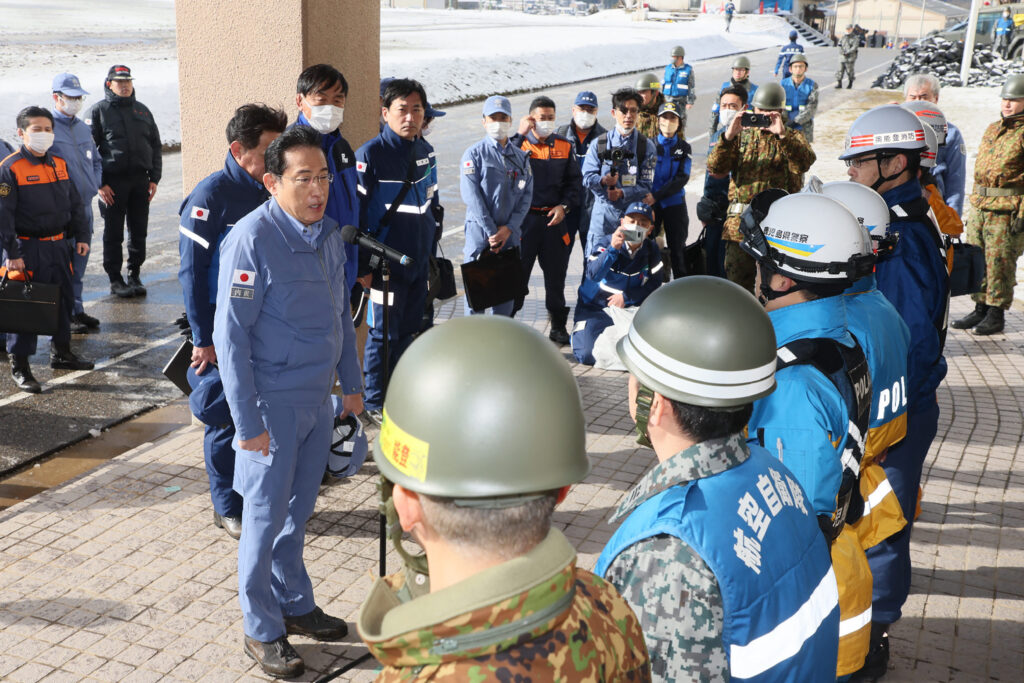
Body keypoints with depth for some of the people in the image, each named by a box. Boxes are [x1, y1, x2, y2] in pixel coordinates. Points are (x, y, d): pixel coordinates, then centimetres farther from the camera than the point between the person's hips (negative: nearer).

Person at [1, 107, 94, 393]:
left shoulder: (59, 164, 9)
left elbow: (75, 203, 17)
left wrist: (81, 236, 10)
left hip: (58, 245, 7)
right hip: (27, 250, -7)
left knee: (64, 300, 16)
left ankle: (61, 352, 34)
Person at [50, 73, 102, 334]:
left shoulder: (83, 128, 14)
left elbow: (96, 160, 25)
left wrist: (95, 184, 8)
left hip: (85, 206, 7)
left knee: (79, 262, 14)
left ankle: (76, 309, 23)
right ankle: (67, 315, 6)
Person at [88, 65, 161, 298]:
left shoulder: (142, 110, 14)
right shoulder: (99, 111, 0)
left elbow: (155, 146, 16)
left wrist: (154, 178, 6)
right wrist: (99, 183, -11)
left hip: (140, 180, 4)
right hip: (112, 182, -4)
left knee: (139, 232, 7)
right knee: (113, 234, 2)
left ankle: (135, 275, 19)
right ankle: (115, 279, 11)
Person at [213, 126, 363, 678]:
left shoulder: (329, 233, 4)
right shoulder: (251, 239, -18)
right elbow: (230, 335, -18)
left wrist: (351, 383, 17)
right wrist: (248, 421, -18)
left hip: (319, 399, 6)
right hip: (274, 404, -6)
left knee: (297, 510, 19)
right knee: (265, 517, 6)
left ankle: (295, 605, 36)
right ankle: (262, 631, 21)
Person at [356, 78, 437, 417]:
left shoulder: (426, 151, 8)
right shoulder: (370, 154, -13)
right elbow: (355, 214, -13)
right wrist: (362, 265, -15)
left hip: (420, 260, 7)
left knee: (409, 328, 14)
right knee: (383, 333, 2)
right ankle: (376, 402, 16)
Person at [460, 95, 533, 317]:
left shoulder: (521, 157, 12)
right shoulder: (474, 154, -1)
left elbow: (526, 195, 6)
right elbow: (471, 195, -9)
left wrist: (509, 228, -8)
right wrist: (491, 231, -14)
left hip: (510, 234, 4)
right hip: (480, 232, -4)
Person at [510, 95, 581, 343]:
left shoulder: (565, 146, 9)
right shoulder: (519, 144, -1)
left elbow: (575, 180, 9)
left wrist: (564, 206, -5)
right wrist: (520, 134, -22)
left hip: (554, 219, 3)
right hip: (524, 218, -3)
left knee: (556, 274, 10)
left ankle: (558, 326, 22)